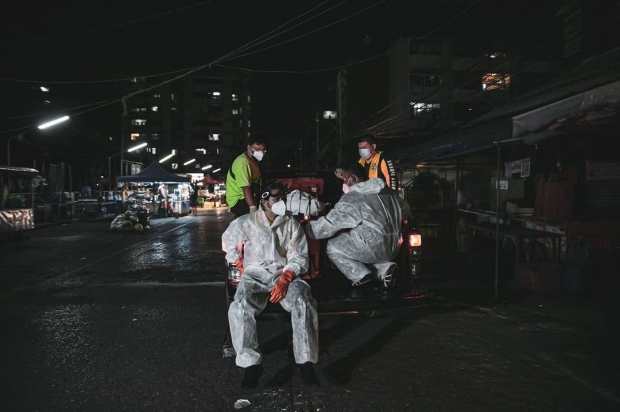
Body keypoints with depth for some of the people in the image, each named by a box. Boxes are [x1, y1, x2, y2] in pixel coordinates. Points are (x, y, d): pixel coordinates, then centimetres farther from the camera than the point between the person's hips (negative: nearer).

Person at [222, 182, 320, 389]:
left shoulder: (292, 225, 7)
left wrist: (284, 280, -16)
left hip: (286, 275, 1)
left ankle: (305, 362, -22)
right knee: (239, 308, -33)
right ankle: (251, 364, -22)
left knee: (304, 303, -31)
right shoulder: (247, 222, 5)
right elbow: (228, 241, 22)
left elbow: (299, 258, 1)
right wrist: (241, 267, 13)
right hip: (255, 275, 0)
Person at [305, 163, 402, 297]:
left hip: (374, 248, -8)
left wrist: (306, 228, 8)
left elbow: (328, 224, -8)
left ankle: (361, 277, -6)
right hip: (393, 248, 8)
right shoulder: (389, 191, 11)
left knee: (332, 246, 8)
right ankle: (385, 269, 8)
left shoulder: (351, 199, -11)